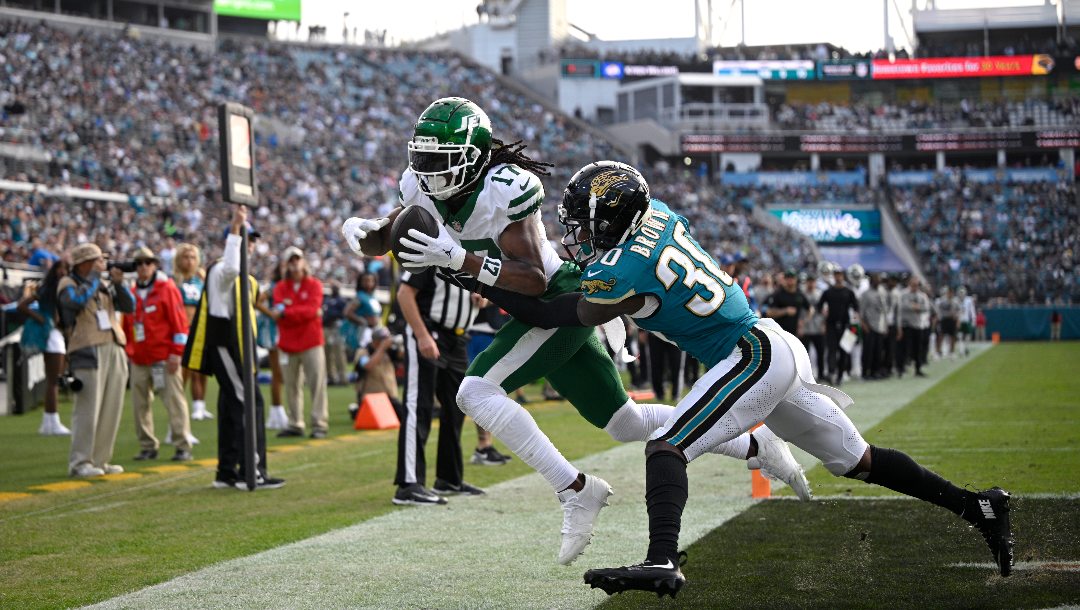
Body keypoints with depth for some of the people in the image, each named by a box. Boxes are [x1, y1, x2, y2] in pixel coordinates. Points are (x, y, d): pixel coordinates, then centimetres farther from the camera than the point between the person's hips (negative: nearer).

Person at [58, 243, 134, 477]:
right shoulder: (68, 285, 1)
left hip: (114, 350, 7)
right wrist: (95, 275, -11)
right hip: (88, 352, -7)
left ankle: (100, 459, 13)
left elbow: (129, 306, 11)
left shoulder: (104, 284, 19)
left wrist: (118, 283, -3)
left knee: (112, 409, 6)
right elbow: (79, 299, -21)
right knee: (88, 409, -10)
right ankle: (79, 462, -7)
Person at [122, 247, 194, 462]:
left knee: (174, 400, -5)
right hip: (139, 360, 6)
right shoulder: (132, 294, 14)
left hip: (164, 357, -5)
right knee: (140, 404, 5)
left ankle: (183, 446, -4)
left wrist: (176, 352, -12)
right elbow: (126, 326, 20)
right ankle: (147, 447, 14)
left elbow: (179, 321, -6)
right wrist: (125, 351, 15)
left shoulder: (167, 289, -2)